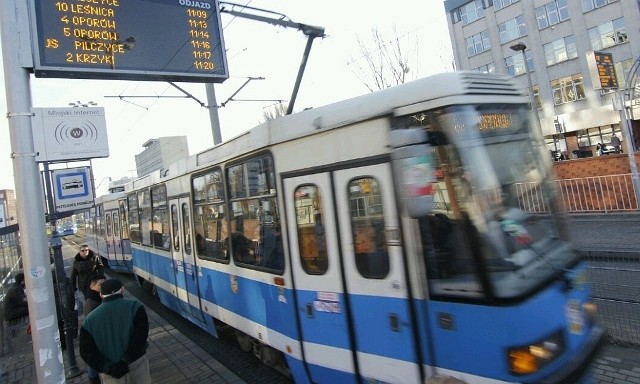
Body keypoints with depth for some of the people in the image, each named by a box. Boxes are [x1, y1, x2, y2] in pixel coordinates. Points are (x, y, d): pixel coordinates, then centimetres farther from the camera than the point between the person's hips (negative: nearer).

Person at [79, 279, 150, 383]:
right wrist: (126, 360, -15)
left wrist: (108, 367, -9)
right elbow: (140, 335, -18)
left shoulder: (90, 319, 0)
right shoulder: (134, 306, -7)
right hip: (137, 362, -1)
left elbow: (86, 351, -6)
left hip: (109, 371, 2)